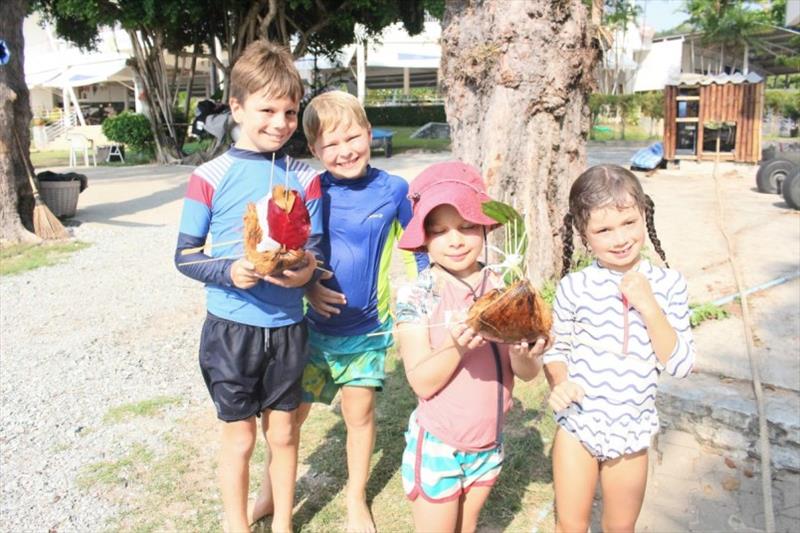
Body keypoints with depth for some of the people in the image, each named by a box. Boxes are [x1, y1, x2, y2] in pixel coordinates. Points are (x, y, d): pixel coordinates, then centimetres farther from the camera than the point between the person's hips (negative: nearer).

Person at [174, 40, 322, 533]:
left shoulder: (305, 178, -1)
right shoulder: (210, 178, -8)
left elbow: (315, 249, 3)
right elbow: (185, 256, -4)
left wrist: (307, 271, -20)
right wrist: (229, 271, -23)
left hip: (287, 328, 3)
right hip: (231, 328, -2)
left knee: (283, 433, 17)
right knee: (239, 438, 12)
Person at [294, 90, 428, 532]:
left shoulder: (393, 190, -8)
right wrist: (306, 287, -14)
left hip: (368, 328, 0)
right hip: (314, 324, 1)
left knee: (359, 413, 12)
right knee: (291, 412, 11)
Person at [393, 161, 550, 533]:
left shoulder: (503, 288, -6)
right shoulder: (416, 295, -17)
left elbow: (528, 374, -5)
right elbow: (421, 381, -20)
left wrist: (523, 355, -28)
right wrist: (456, 347, -37)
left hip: (488, 445, 4)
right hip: (437, 447, -3)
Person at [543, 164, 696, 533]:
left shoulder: (668, 284, -9)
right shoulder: (574, 287, -12)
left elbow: (680, 365, -11)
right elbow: (556, 348, 0)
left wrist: (649, 307, -22)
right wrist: (559, 383, -20)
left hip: (631, 434, 1)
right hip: (577, 427, -1)